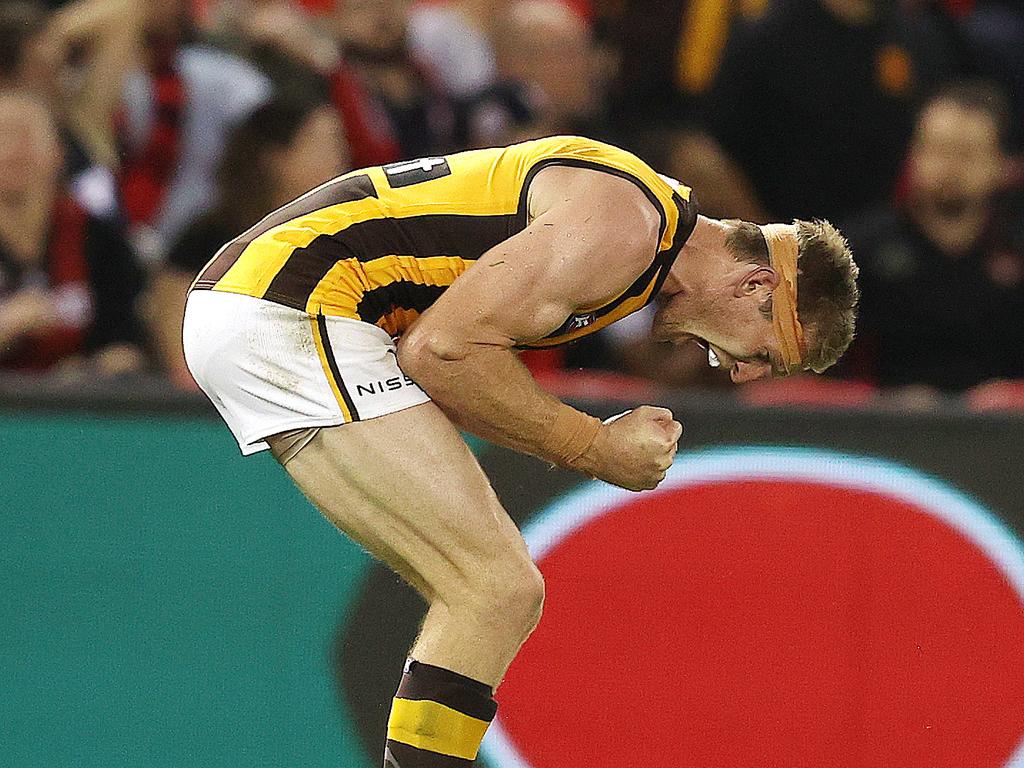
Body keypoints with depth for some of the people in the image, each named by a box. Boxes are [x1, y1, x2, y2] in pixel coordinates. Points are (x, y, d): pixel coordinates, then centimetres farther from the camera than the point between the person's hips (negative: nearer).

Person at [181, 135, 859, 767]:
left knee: (483, 594, 12)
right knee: (501, 591, -12)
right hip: (294, 318, -10)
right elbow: (441, 350, -17)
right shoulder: (624, 225, -13)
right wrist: (594, 449, -7)